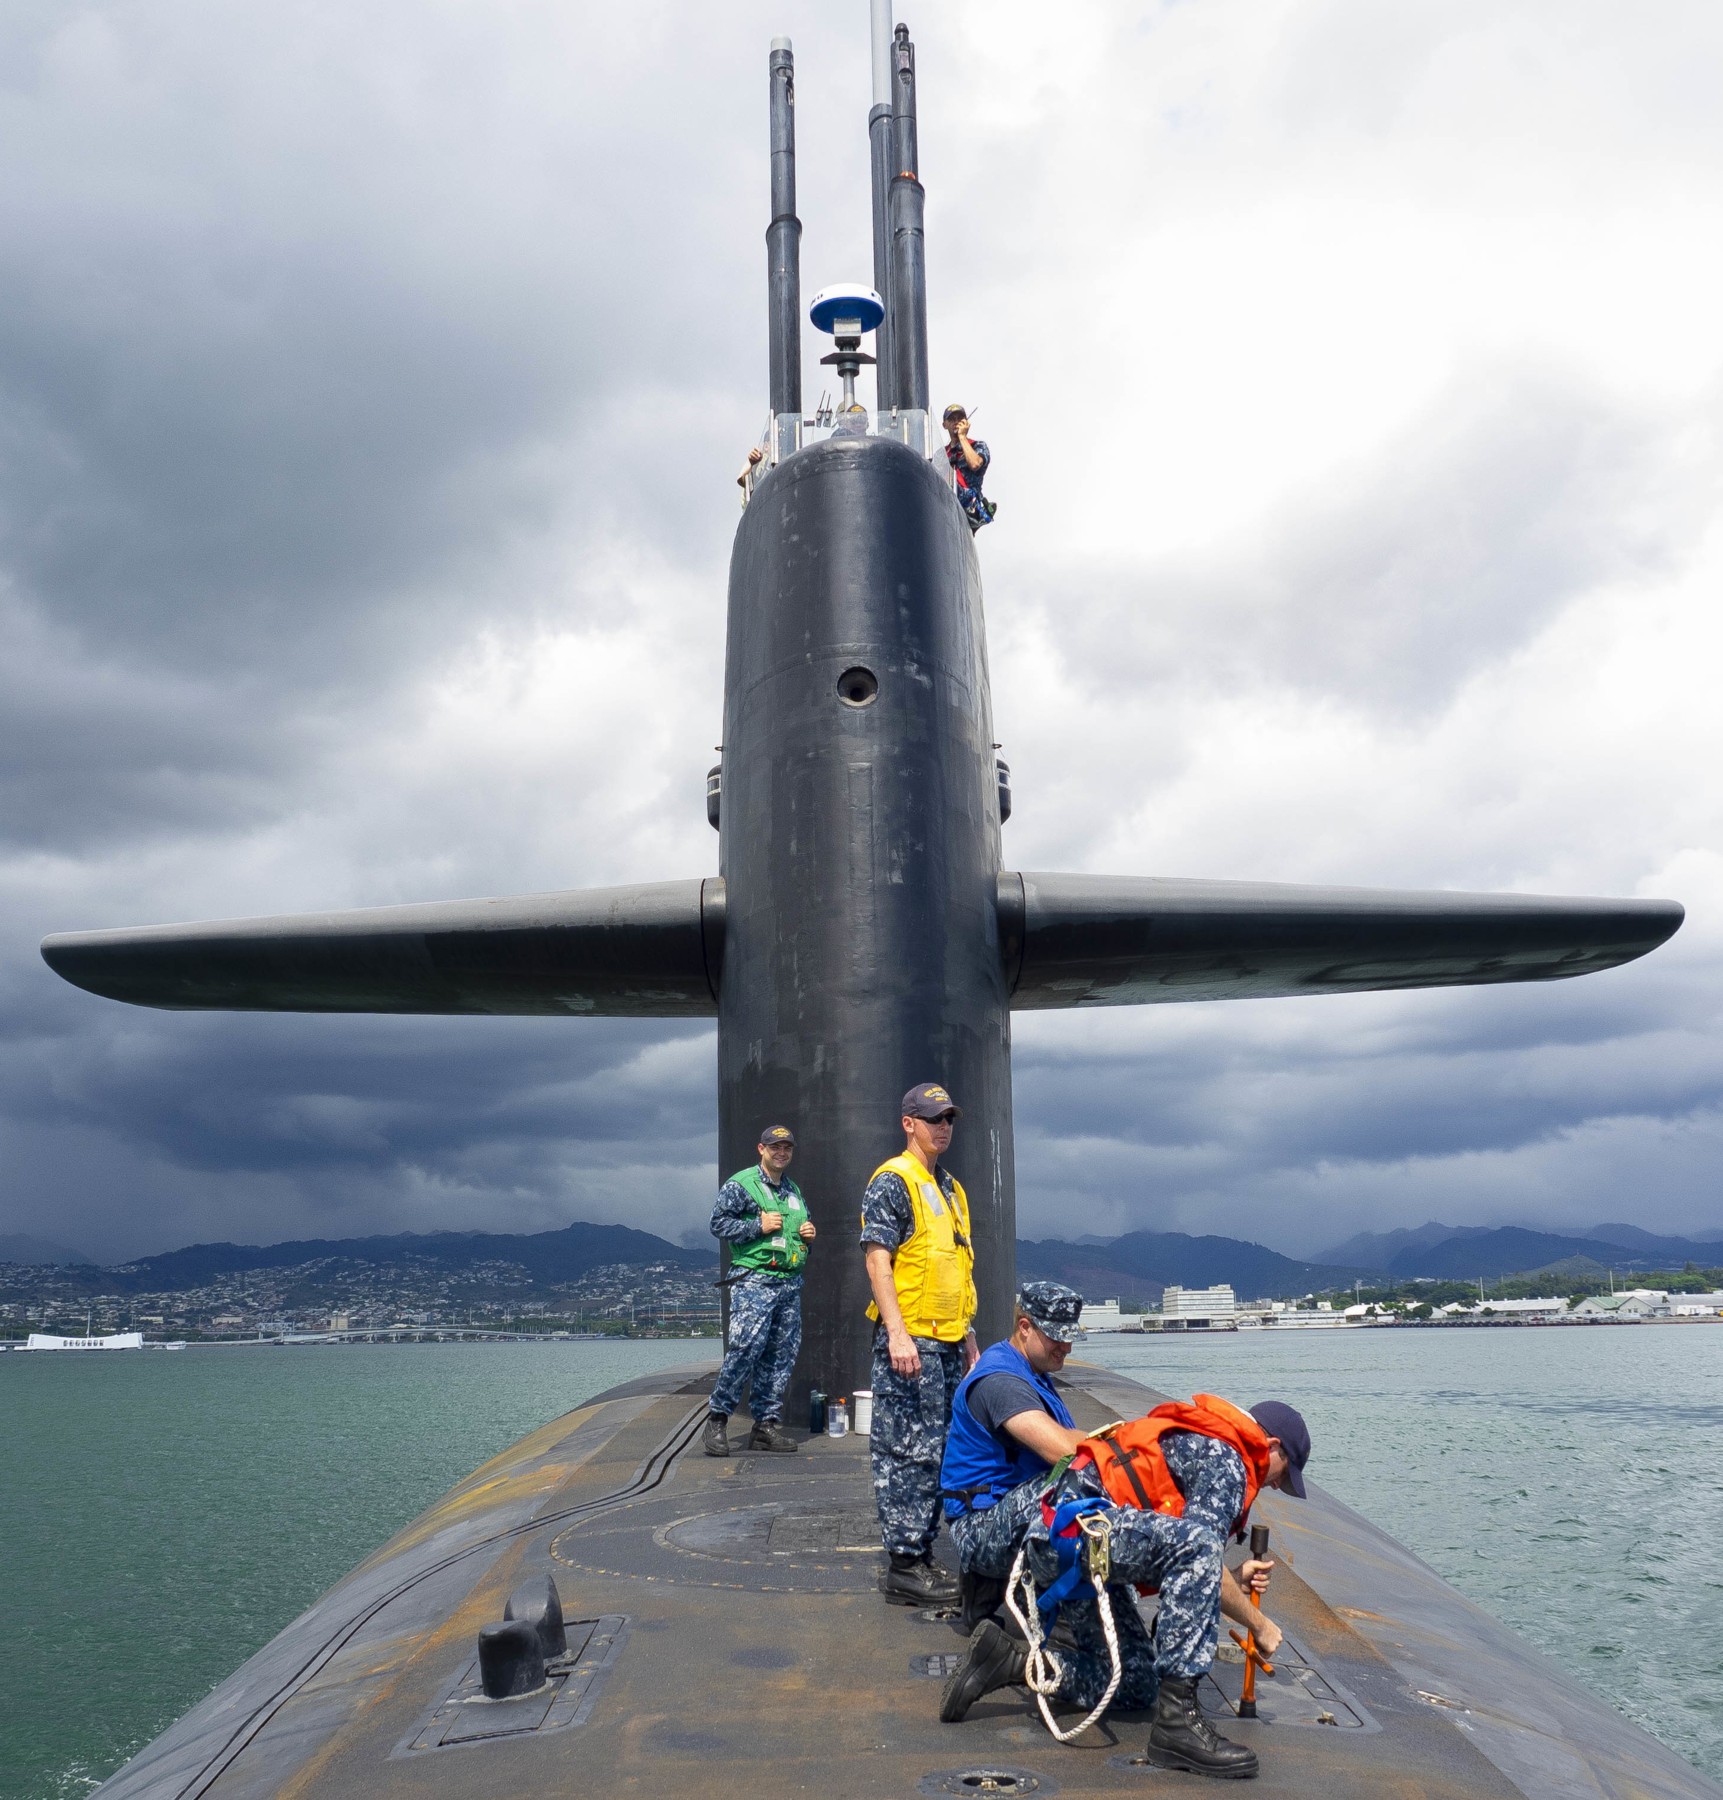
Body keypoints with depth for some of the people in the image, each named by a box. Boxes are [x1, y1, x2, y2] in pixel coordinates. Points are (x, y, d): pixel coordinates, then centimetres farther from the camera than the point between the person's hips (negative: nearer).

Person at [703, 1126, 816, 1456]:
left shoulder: (794, 1191, 22)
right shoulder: (740, 1185, 0)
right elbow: (719, 1223, -6)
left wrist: (808, 1234, 12)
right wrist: (759, 1226, -13)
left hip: (790, 1283, 7)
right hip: (754, 1280, -7)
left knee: (781, 1355, 5)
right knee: (746, 1347, -16)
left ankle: (767, 1424, 11)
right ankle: (716, 1421, -5)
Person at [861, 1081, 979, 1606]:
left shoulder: (951, 1188, 20)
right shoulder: (892, 1182, -7)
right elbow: (877, 1259, -14)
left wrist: (968, 1338, 22)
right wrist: (897, 1333, -21)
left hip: (947, 1342, 9)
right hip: (908, 1340, -9)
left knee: (936, 1454, 11)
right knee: (909, 1454, -7)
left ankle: (921, 1554, 19)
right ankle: (903, 1566, -1)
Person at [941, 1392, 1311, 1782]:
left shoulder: (1194, 1439, 25)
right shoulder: (1224, 1458, -5)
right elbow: (1197, 1547, -13)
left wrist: (1236, 1578, 17)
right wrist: (1259, 1624, 1)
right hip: (1074, 1527, -10)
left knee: (1136, 1687, 7)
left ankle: (1009, 1662, 6)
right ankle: (1177, 1716, -30)